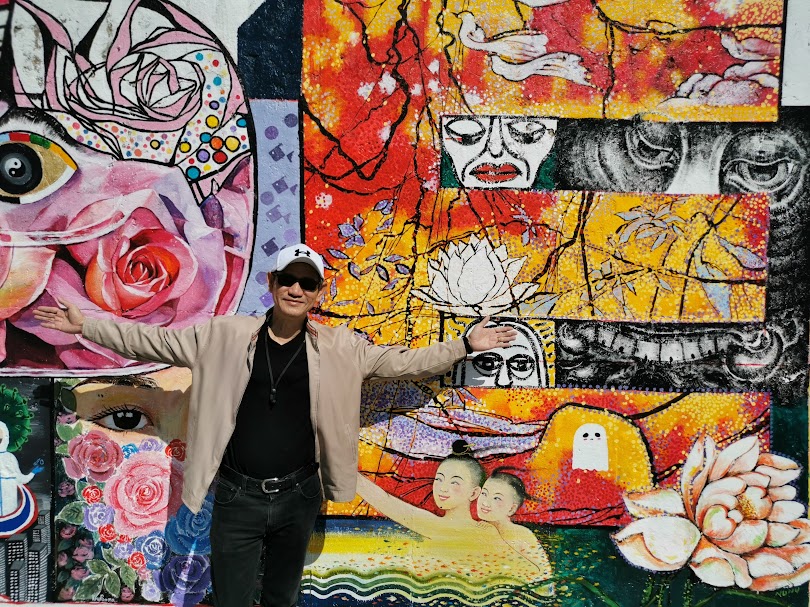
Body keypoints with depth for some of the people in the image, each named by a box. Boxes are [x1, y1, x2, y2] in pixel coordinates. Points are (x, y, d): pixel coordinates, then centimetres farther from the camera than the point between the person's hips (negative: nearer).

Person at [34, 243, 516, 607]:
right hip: (237, 497, -1)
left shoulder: (339, 348, -2)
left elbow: (400, 361, 2)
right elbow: (155, 340, 2)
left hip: (299, 496, 1)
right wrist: (85, 326, 1)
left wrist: (465, 346, 1)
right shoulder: (226, 336, -4)